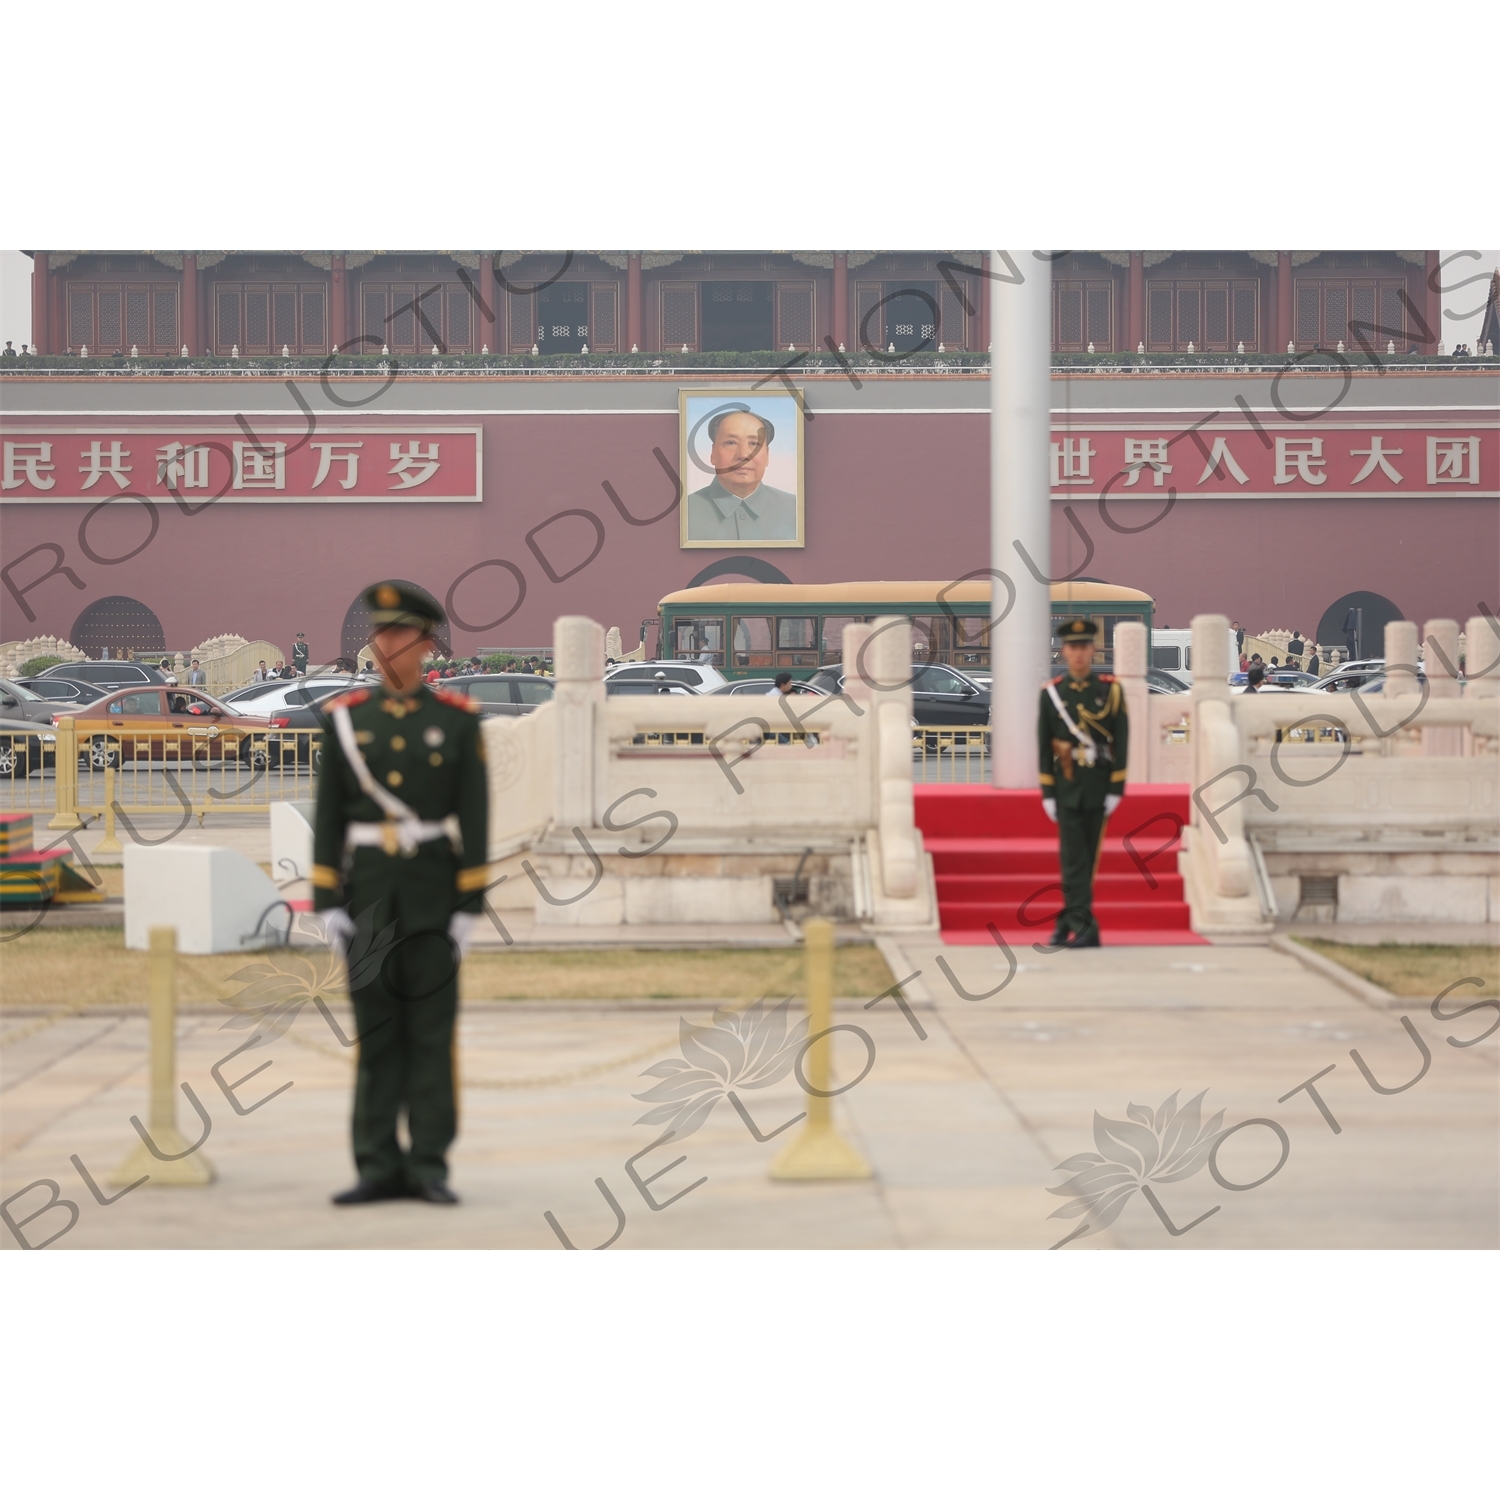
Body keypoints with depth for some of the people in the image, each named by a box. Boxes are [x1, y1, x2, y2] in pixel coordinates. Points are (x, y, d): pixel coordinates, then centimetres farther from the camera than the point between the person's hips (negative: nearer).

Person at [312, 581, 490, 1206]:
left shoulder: (458, 720, 0)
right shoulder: (345, 719, 5)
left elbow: (474, 819, -2)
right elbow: (328, 816, 5)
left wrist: (469, 906, -7)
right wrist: (326, 902, -1)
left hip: (433, 896, -2)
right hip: (367, 896, 2)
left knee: (432, 1031, -1)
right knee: (375, 1035, 3)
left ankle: (429, 1166, 3)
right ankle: (379, 1167, 6)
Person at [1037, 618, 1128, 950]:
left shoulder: (1111, 690, 1)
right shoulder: (1051, 693, 2)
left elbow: (1121, 742, -1)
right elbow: (1043, 746, 4)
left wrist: (1116, 789, -6)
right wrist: (1047, 793, -1)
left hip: (1099, 788, 1)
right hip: (1066, 786, -1)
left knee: (1089, 858, 7)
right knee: (1073, 858, -8)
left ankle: (1069, 920, 18)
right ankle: (1083, 926, -11)